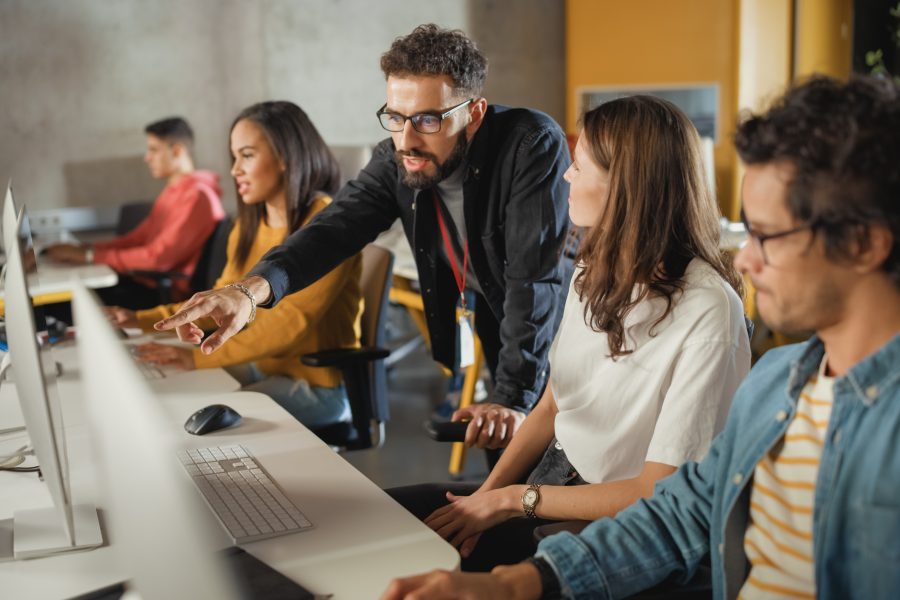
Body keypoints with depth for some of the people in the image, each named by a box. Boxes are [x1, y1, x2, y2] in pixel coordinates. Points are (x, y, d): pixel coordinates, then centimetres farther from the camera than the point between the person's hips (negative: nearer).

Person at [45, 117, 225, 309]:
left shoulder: (197, 196, -16)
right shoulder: (173, 191, 18)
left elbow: (157, 258, -21)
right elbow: (136, 239, 17)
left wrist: (89, 256, -18)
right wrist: (84, 248, 3)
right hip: (147, 281, 9)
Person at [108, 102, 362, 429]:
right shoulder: (249, 225, 7)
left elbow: (292, 321, -26)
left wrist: (200, 357, -30)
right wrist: (142, 319, 0)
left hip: (320, 384, -7)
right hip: (264, 365, 7)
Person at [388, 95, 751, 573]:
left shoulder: (706, 313, -22)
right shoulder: (594, 270, 3)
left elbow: (658, 493, -20)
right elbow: (551, 405, 10)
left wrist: (512, 499, -16)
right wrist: (486, 496, -4)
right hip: (550, 485, 7)